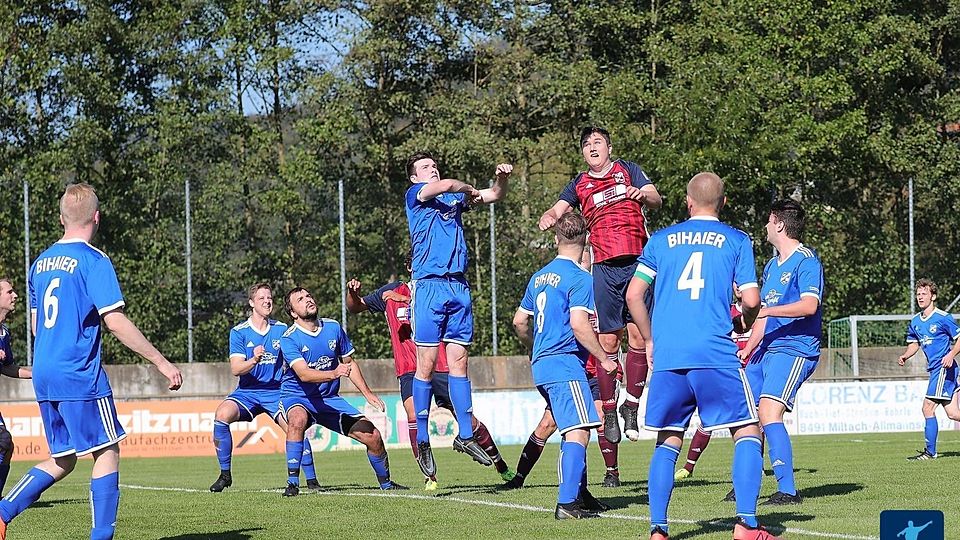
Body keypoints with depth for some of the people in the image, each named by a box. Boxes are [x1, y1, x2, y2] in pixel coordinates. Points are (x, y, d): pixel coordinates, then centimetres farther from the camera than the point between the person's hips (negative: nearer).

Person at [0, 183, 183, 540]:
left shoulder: (40, 262, 13)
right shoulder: (93, 261, -10)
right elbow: (115, 322, -16)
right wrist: (161, 362, -13)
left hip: (43, 375, 7)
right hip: (80, 375, -7)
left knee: (62, 460, 13)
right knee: (107, 450, 3)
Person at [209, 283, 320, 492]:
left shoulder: (282, 330, 4)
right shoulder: (239, 332, -2)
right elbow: (235, 369, -11)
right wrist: (253, 361, -30)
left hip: (276, 391, 1)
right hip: (247, 392, -1)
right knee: (222, 414, -27)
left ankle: (311, 479, -5)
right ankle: (225, 474, -14)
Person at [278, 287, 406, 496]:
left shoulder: (333, 327, 0)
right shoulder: (289, 338, -16)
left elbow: (349, 363, 13)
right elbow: (304, 374, -30)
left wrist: (368, 394, 9)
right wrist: (334, 373, -45)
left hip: (329, 399, 5)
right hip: (297, 397, -5)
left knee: (373, 436, -5)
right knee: (298, 419, -40)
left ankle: (385, 482, 22)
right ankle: (292, 482, -32)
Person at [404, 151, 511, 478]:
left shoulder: (457, 197, 21)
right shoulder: (414, 195, 5)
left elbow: (495, 195, 20)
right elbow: (444, 186, -12)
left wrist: (502, 178, -1)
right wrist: (469, 191, 7)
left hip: (459, 286, 5)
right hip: (429, 285, -5)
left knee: (459, 362, 4)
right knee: (426, 364, -5)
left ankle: (465, 435, 8)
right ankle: (422, 440, -1)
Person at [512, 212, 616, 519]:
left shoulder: (539, 277, 16)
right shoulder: (579, 278, -9)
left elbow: (520, 322, 23)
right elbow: (579, 324, -19)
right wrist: (603, 358, -10)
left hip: (542, 365, 9)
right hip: (566, 364, -9)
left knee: (574, 431, 18)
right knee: (578, 431, -14)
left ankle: (580, 495, 25)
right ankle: (567, 503, -24)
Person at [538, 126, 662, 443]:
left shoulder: (628, 170, 13)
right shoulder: (579, 185, 17)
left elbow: (656, 200, 3)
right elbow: (558, 210, 7)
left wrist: (643, 194, -20)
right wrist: (548, 218, -17)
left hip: (637, 262, -1)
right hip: (604, 269, 1)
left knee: (638, 335, -7)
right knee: (608, 341, -2)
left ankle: (632, 406, 1)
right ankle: (608, 410, 6)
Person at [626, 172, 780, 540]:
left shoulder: (661, 240, 13)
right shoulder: (736, 241, 7)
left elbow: (633, 295, 9)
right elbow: (751, 300, -1)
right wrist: (745, 326, 21)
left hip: (667, 356, 3)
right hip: (715, 354, -3)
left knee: (667, 442, 11)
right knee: (747, 431, 6)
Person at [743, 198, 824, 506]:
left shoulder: (806, 261, -8)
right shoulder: (771, 266, 21)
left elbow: (809, 305, -23)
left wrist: (766, 310, -28)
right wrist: (747, 349, 17)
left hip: (795, 350, -10)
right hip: (767, 351, 10)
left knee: (768, 413, -23)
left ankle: (787, 490, -22)